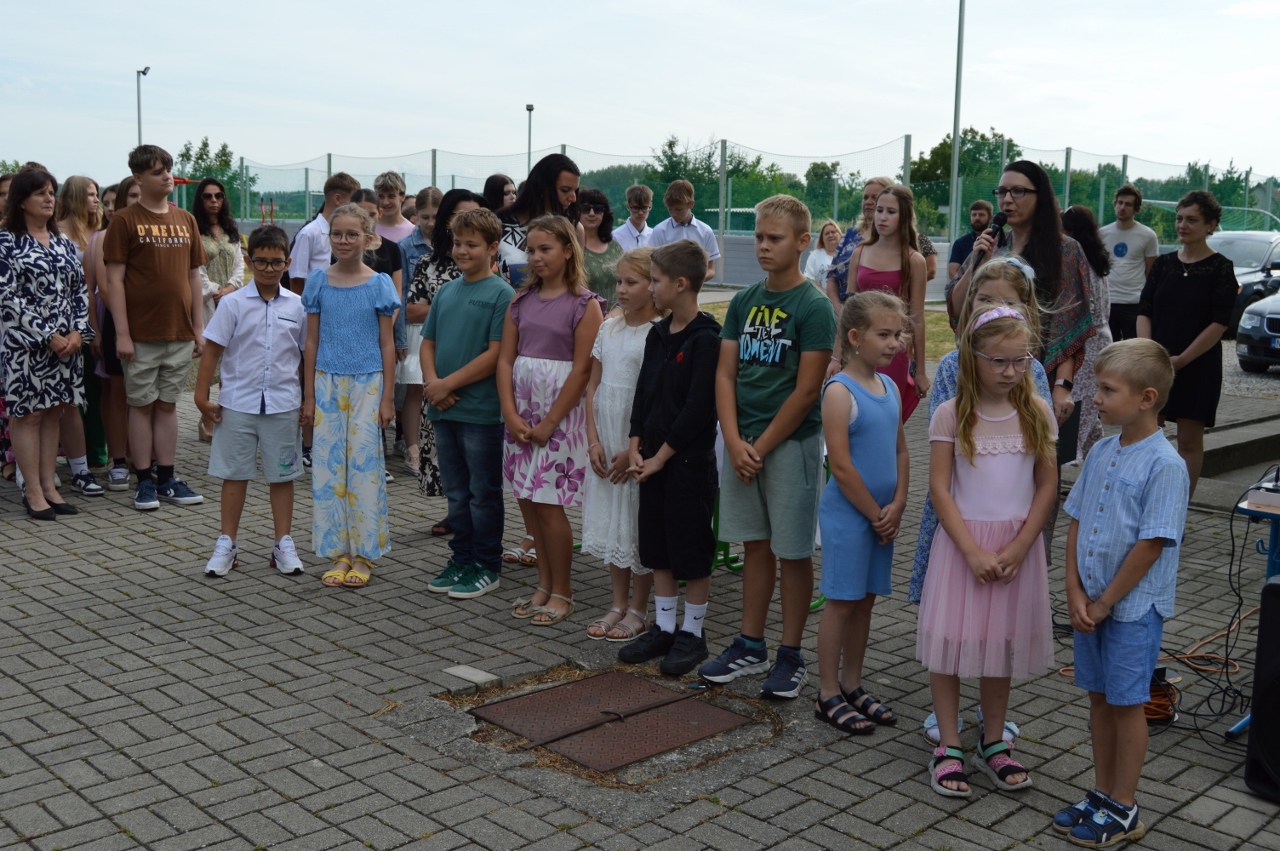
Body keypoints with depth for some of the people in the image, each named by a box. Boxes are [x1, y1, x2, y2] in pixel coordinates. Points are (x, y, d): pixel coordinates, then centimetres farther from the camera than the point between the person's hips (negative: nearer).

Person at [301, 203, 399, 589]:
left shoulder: (379, 284, -1)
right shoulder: (318, 282, 4)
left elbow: (387, 344, 1)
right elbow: (312, 341, 7)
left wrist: (387, 398, -3)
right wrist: (308, 396, 5)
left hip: (367, 384, -2)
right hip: (328, 383, 2)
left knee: (364, 466, 0)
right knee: (329, 466, 4)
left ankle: (363, 554, 11)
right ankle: (339, 552, 14)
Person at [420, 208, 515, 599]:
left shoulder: (502, 294, -9)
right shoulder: (446, 291, 11)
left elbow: (497, 353, -15)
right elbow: (427, 342, 13)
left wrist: (448, 383, -14)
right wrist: (432, 381, -6)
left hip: (482, 410, -6)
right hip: (444, 409, 6)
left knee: (484, 493, 4)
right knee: (457, 492, 16)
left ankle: (487, 566, 16)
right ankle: (461, 559, 27)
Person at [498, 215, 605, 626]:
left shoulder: (585, 305, -6)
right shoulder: (522, 301, 10)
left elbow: (582, 369, -12)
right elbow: (505, 359, 6)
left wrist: (549, 423, -13)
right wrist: (511, 414, -7)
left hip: (561, 414, -6)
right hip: (521, 412, 6)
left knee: (548, 504, -4)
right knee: (529, 502, 9)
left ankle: (562, 592, 9)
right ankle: (545, 585, 21)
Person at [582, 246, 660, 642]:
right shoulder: (608, 329, 8)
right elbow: (593, 386, 8)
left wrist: (634, 450, -16)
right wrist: (594, 440, -1)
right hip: (606, 442, 6)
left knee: (640, 526, 2)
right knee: (610, 521, 12)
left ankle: (638, 610, 16)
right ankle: (618, 604, 24)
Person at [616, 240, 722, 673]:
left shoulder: (706, 339, -15)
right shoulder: (657, 335, 10)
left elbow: (698, 407, -18)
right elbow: (643, 393, 12)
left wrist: (661, 455, -14)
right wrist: (636, 448, 1)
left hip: (690, 461, -8)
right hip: (653, 459, 8)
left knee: (693, 553, 4)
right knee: (658, 550, 15)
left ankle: (692, 634, 17)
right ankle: (664, 628, 26)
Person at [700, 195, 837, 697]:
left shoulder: (813, 307, -9)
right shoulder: (744, 302, 7)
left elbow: (806, 390, -13)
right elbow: (725, 375, 4)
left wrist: (761, 447, -12)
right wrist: (735, 443, -8)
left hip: (791, 443, -5)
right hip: (741, 442, 5)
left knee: (793, 552, 4)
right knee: (754, 545, 14)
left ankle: (791, 657, 15)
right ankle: (750, 646, 25)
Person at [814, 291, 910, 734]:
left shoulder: (890, 387, 9)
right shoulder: (840, 392, -15)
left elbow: (900, 451, 13)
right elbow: (841, 466, -18)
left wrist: (897, 505, 0)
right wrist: (876, 514, -11)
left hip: (882, 515, 7)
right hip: (848, 514, -7)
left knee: (865, 600, 14)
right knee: (842, 602, 1)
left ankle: (852, 685, 27)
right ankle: (829, 696, 11)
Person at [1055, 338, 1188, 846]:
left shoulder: (1165, 465, -18)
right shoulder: (1101, 453, 3)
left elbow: (1151, 544, -18)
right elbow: (1076, 523, 6)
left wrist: (1105, 602, -13)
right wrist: (1075, 592, -3)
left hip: (1133, 605, -7)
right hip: (1090, 602, 7)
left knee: (1127, 704, 5)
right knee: (1099, 698, 16)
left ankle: (1122, 811, 20)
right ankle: (1102, 793, 31)